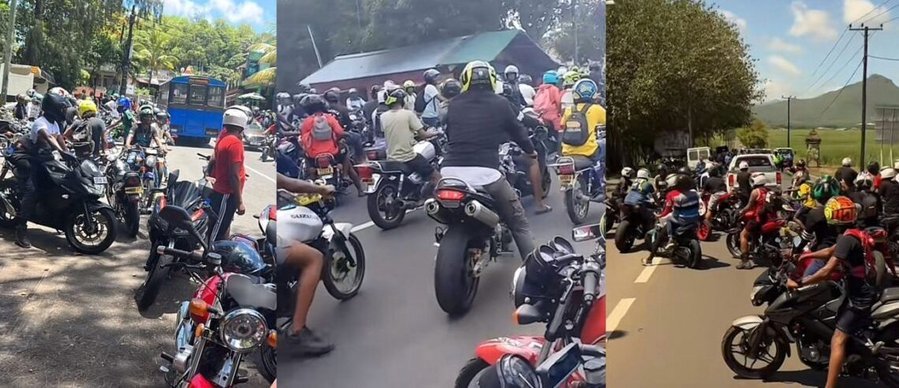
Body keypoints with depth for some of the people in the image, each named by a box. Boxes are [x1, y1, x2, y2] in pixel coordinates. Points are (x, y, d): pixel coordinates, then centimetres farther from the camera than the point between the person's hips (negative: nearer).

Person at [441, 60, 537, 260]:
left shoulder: (454, 104, 12)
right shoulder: (500, 103, 5)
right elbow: (517, 130, 18)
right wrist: (531, 150, 38)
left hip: (451, 170, 3)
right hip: (485, 172, -3)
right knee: (518, 223, 10)